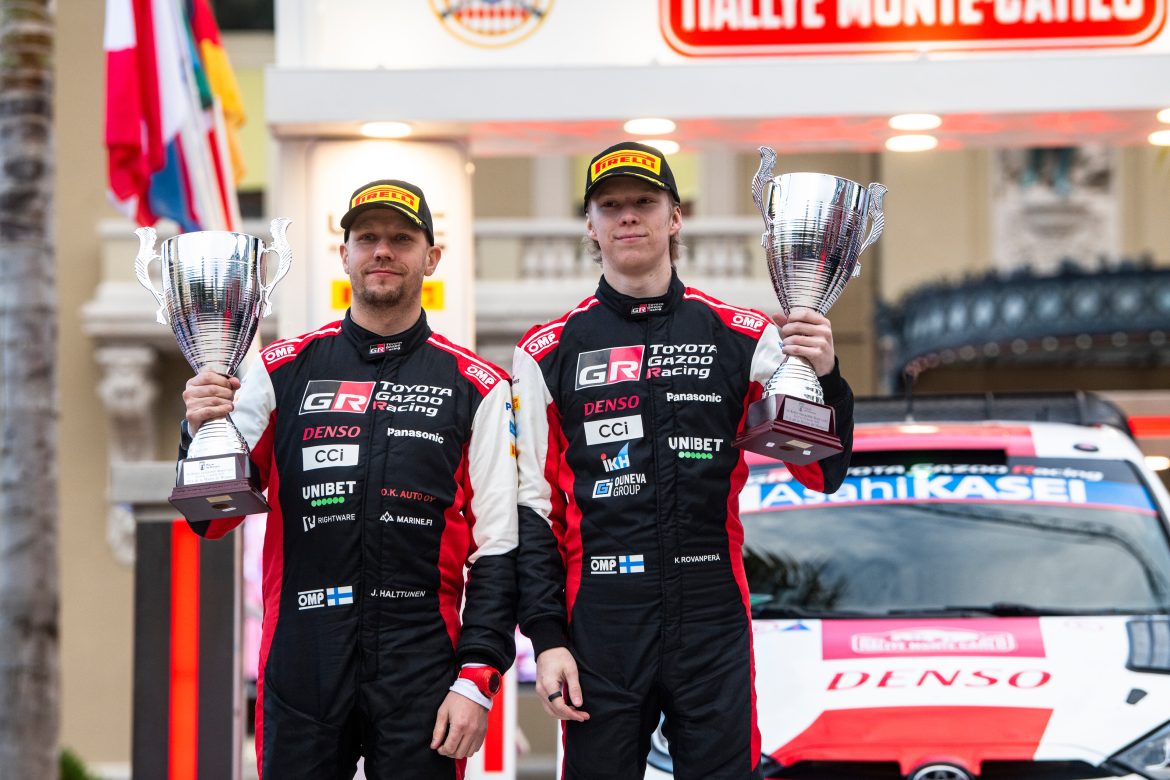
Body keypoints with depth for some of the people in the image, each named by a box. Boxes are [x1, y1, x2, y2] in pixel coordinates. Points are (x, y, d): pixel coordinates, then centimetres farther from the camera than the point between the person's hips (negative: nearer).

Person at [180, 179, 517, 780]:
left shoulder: (476, 388, 4)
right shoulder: (283, 370, 8)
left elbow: (498, 550, 3)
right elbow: (215, 519, 7)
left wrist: (476, 679, -6)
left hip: (423, 667, -1)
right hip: (301, 665, 1)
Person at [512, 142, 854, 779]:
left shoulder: (741, 338, 5)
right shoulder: (549, 352, 5)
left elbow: (822, 475, 3)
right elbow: (532, 507, 5)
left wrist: (825, 377, -15)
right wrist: (547, 638, -2)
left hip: (714, 630, 0)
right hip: (600, 631, 0)